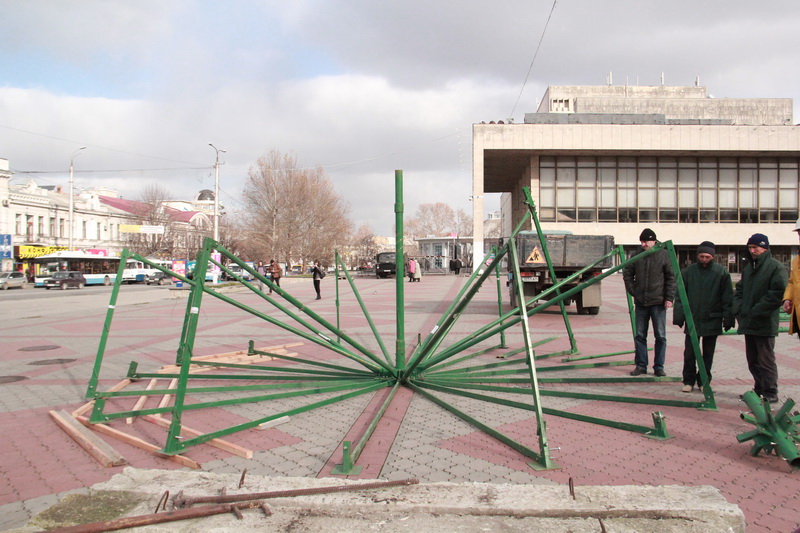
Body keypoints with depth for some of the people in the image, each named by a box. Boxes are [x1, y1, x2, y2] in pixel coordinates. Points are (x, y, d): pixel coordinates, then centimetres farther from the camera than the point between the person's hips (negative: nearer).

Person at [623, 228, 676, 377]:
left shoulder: (664, 255, -3)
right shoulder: (637, 255, 6)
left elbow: (671, 278, -3)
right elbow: (627, 273, 15)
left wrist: (669, 298, -9)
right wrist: (632, 291, 5)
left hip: (658, 302, -3)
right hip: (640, 302, 3)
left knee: (660, 336, 2)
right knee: (639, 336, 7)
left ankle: (659, 367, 11)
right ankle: (641, 365, 16)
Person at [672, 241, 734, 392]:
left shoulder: (722, 272, -2)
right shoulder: (688, 272, 1)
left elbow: (728, 299, 0)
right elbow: (680, 296, 3)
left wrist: (728, 319, -4)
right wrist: (679, 316, -3)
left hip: (712, 321, 0)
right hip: (692, 319, 0)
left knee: (708, 354, 10)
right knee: (689, 353, 2)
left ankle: (704, 381, 22)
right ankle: (689, 381, 14)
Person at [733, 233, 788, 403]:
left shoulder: (775, 266, -8)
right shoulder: (748, 267, 17)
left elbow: (778, 293, -17)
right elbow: (739, 290, 21)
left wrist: (756, 312, -17)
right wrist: (739, 309, 4)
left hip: (765, 323, -8)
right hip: (748, 323, 8)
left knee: (766, 360, -4)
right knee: (753, 360, 14)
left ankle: (770, 393, 4)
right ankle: (759, 389, 25)